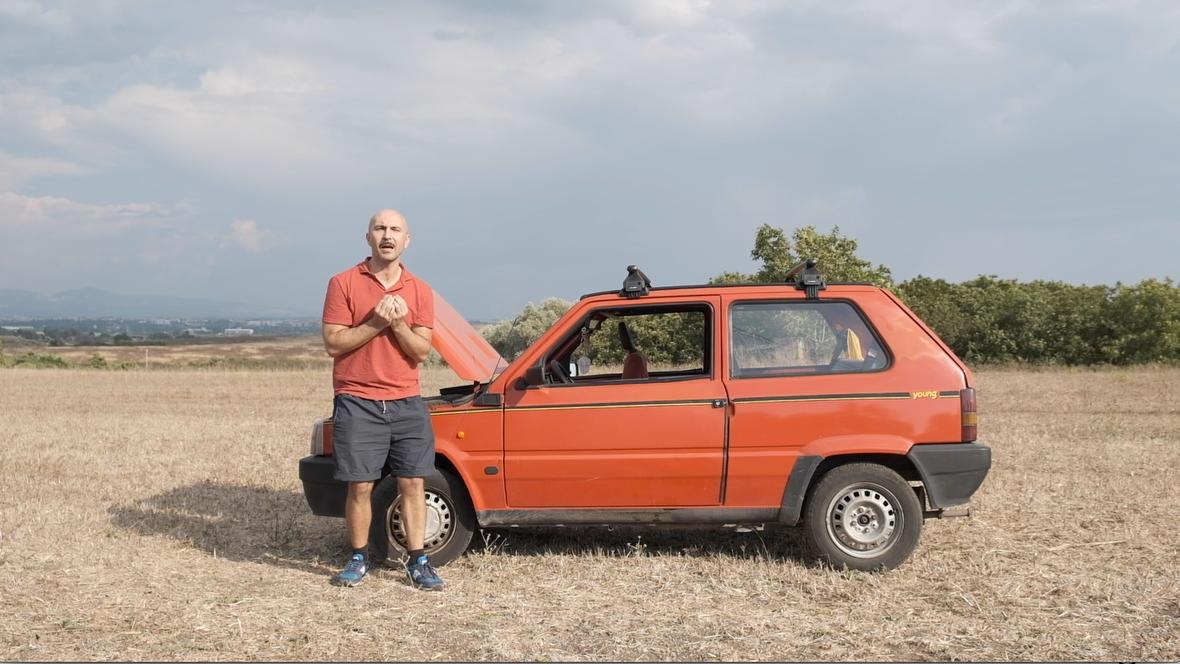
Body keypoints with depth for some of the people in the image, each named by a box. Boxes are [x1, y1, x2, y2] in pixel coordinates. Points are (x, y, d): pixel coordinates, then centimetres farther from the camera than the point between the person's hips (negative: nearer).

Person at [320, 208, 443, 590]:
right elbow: (332, 344, -7)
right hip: (358, 403, -2)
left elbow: (421, 351, 2)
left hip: (406, 403, 3)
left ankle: (418, 562, 10)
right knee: (360, 486, 1)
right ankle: (359, 559, 17)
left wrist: (398, 324, -15)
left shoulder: (419, 291, 7)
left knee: (413, 484, 2)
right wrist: (375, 323, -17)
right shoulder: (344, 284, -1)